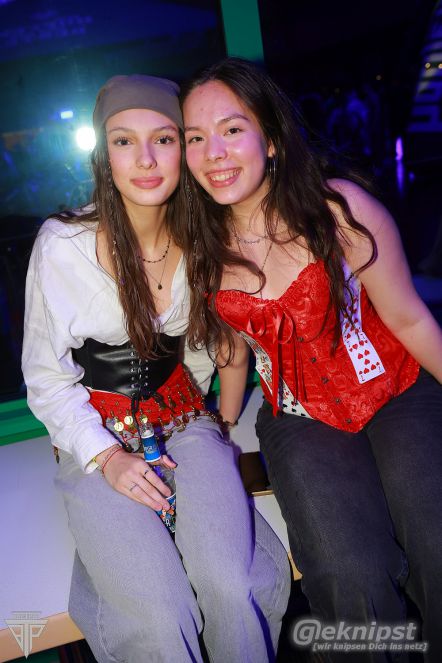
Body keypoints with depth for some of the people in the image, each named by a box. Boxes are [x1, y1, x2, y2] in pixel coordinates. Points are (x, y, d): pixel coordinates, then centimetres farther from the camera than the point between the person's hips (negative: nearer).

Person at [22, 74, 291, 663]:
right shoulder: (63, 245, -11)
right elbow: (47, 377, -4)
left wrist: (220, 416, 12)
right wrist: (106, 458, -14)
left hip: (182, 419, 3)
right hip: (96, 435, -2)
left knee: (234, 591, -20)